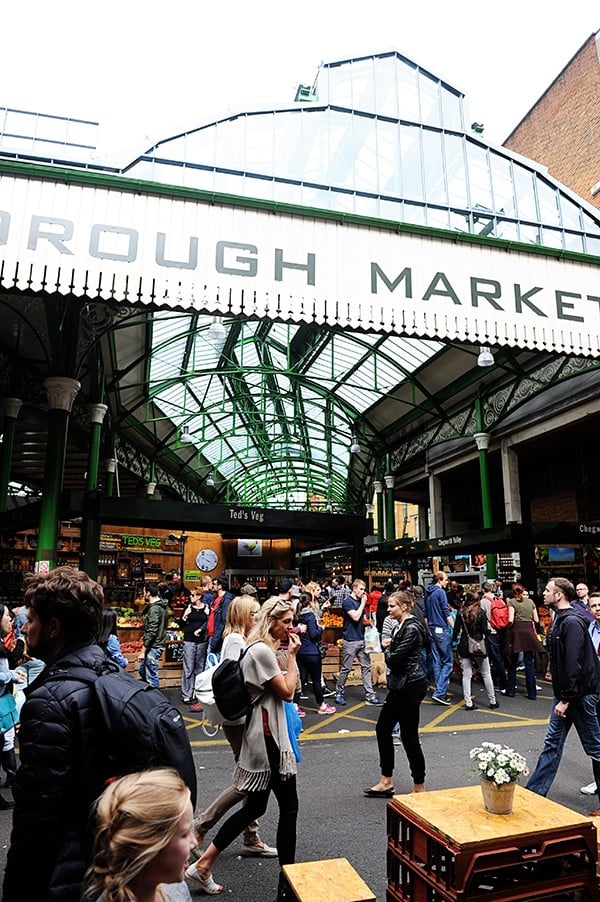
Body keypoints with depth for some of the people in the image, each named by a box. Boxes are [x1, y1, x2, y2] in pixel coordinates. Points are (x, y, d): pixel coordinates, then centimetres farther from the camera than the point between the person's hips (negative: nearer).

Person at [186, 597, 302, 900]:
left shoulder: (257, 648, 11)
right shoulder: (263, 651, -21)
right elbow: (287, 692, -16)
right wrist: (292, 655, -12)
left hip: (262, 736, 10)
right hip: (268, 738, -10)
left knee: (254, 807, 18)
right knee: (289, 807, 4)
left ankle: (203, 864, 25)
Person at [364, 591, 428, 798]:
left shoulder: (411, 629, -20)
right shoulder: (401, 626, 11)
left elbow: (393, 660, -21)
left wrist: (387, 650, -4)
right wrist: (390, 650, -2)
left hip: (410, 686, -10)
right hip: (400, 686, 10)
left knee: (409, 736, 1)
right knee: (382, 728, 15)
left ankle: (419, 787, 18)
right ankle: (386, 782, 27)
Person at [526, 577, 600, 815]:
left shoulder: (573, 622, -21)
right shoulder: (559, 619, 9)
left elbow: (574, 664, -25)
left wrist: (566, 699, -22)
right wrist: (560, 695, 17)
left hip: (581, 693, -9)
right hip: (564, 692, 9)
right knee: (552, 743, 13)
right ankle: (533, 793, 19)